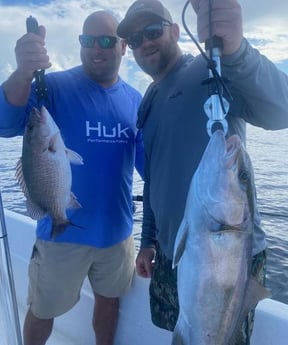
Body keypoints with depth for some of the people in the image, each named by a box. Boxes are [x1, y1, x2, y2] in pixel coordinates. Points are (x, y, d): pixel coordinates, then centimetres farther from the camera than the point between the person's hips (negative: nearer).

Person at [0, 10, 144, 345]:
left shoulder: (135, 100, 2)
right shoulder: (55, 86, -10)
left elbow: (149, 161, 7)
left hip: (117, 230, 4)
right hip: (63, 231, -3)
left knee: (108, 298, 23)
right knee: (43, 310, 16)